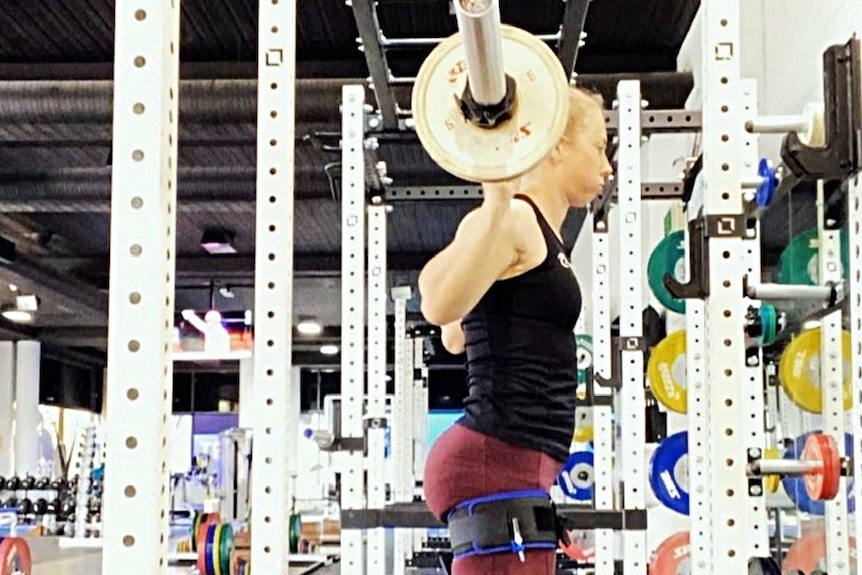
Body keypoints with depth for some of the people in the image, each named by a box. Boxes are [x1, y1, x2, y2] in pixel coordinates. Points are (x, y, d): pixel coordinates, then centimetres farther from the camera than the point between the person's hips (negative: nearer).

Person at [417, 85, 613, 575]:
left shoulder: (534, 232, 19)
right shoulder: (513, 220, -9)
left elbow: (456, 337, 27)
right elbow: (440, 305, -26)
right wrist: (497, 203, -30)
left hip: (510, 466, 10)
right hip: (498, 463, -10)